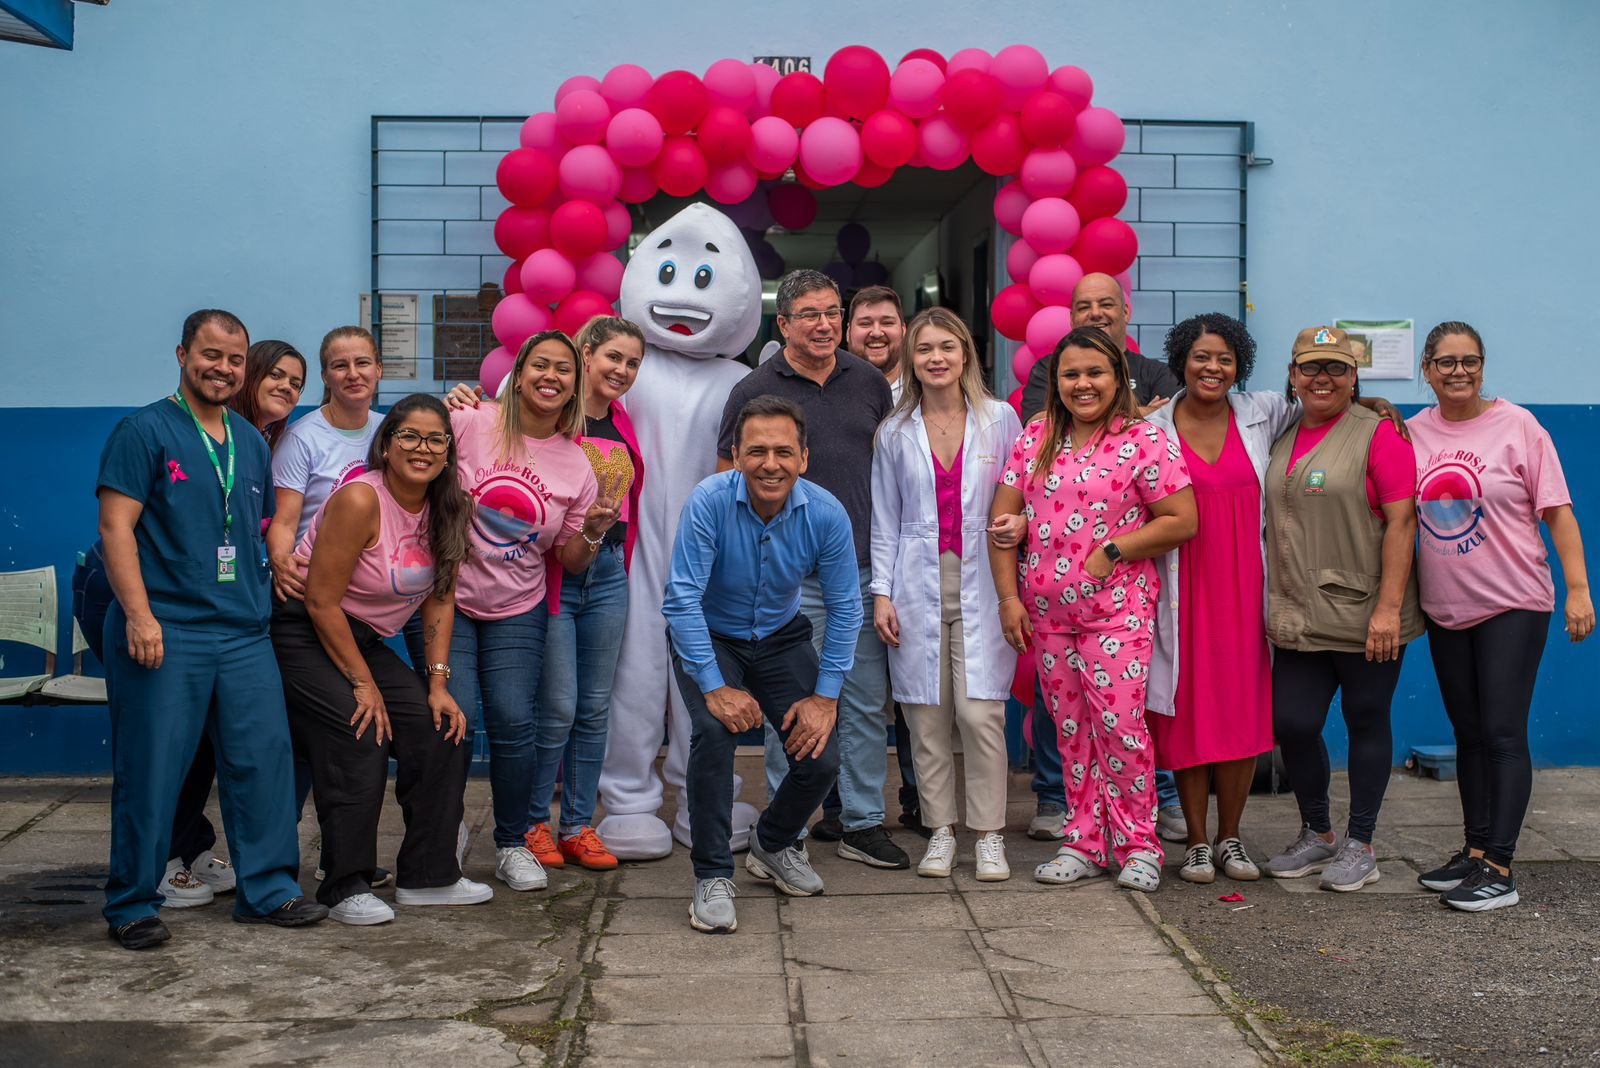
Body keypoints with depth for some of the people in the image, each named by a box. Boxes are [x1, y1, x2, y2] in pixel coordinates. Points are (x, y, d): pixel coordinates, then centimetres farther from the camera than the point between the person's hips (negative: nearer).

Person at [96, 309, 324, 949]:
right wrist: (139, 616, -17)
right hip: (164, 632, -6)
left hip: (244, 633, 6)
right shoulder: (145, 430, -2)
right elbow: (116, 526, -10)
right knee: (150, 770, -1)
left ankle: (266, 890, 16)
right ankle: (133, 905, 13)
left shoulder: (251, 443, 17)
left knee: (263, 758, 5)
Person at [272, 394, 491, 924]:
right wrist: (363, 683, -16)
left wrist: (438, 684, -3)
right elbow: (322, 601, -20)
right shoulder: (360, 500, -23)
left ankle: (428, 875, 11)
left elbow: (440, 600, 4)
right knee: (360, 743, -20)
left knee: (439, 735, -1)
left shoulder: (445, 509, -1)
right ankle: (345, 889, -6)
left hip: (366, 640, 8)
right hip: (306, 635, -7)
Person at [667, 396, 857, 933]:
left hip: (781, 637, 3)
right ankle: (712, 876, -13)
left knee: (821, 757, -9)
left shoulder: (826, 514, -19)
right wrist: (714, 687, -30)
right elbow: (682, 600, -27)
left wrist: (826, 695, -13)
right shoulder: (709, 502, -27)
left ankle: (773, 844, 24)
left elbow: (844, 608, -9)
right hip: (708, 636, -3)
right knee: (716, 729, -30)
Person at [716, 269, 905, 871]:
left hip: (862, 569, 4)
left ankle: (863, 824, 19)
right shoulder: (755, 391, -1)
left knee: (867, 703, 8)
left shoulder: (869, 382, 10)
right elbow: (729, 478, 1)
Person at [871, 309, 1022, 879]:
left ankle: (989, 834, 5)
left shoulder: (999, 419, 5)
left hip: (980, 583, -1)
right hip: (918, 586, 2)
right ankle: (941, 830, 15)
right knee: (926, 714, 2)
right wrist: (881, 592, 4)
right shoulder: (895, 431, 9)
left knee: (980, 712, -8)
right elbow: (885, 520, 11)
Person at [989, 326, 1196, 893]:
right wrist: (1008, 596, 1)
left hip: (1117, 608, -4)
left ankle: (1138, 844, 10)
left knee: (1119, 724, -7)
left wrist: (1111, 553, -12)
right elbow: (1004, 517, 8)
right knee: (1071, 729, 11)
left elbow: (1182, 522, -7)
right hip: (1046, 610, 5)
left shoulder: (1144, 439, -5)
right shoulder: (1035, 438, 8)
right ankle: (1083, 843, 21)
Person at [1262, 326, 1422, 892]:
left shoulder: (1378, 434, -6)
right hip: (1298, 617, 5)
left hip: (1364, 616, -5)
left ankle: (1359, 846, 20)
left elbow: (1401, 522, -12)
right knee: (1292, 724, 3)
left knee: (1366, 724, 6)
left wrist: (1389, 607, -18)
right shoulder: (1281, 439, 11)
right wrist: (1271, 605, 14)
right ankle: (1316, 835, 24)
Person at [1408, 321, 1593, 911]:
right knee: (1468, 733, 12)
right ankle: (1475, 850, 23)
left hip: (1513, 604, -4)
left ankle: (1499, 868, -3)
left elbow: (1557, 510, -7)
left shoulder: (1517, 425, -6)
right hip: (1444, 609, 4)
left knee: (1503, 733, -7)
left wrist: (1578, 588, -13)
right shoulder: (1412, 433, 5)